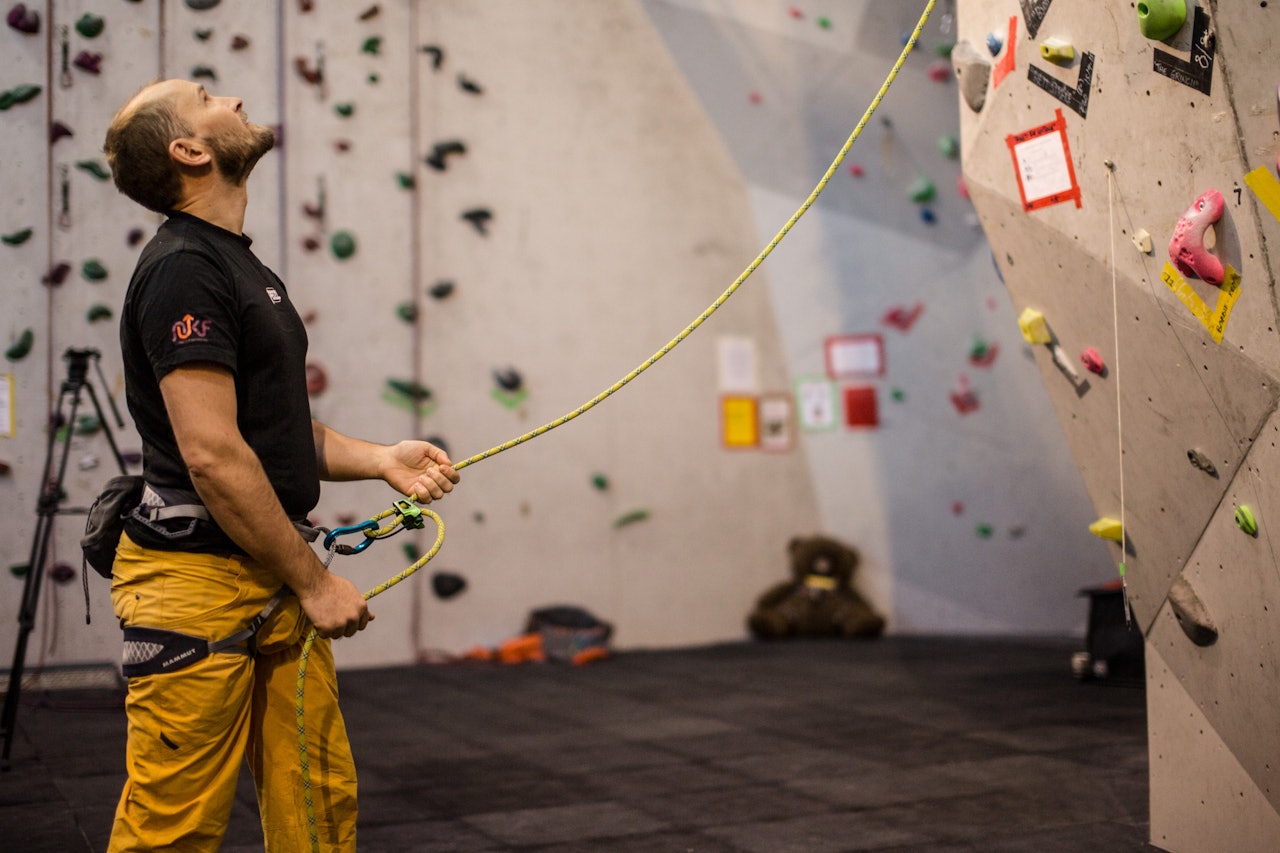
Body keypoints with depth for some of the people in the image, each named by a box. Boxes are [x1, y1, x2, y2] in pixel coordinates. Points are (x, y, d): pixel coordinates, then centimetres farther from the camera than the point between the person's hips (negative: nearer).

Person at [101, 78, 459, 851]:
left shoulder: (243, 267, 17)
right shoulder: (184, 270, -14)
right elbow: (212, 455, -21)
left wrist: (381, 460, 6)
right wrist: (316, 582, -15)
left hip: (275, 585, 10)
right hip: (198, 585, -9)